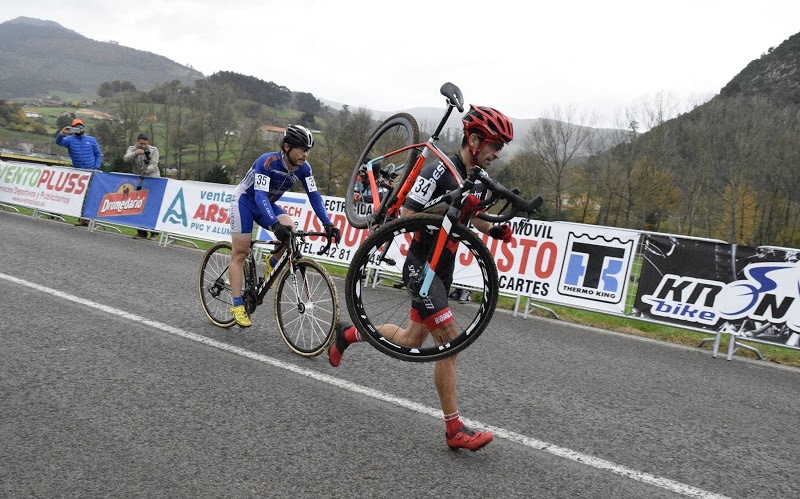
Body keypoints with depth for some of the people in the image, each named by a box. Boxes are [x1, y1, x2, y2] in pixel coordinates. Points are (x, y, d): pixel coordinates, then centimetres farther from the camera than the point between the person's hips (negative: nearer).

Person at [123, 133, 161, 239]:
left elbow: (154, 164, -11)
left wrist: (148, 169, -34)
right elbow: (126, 159, -16)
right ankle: (142, 232, 9)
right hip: (137, 180, 3)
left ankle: (154, 231, -4)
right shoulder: (132, 149, 4)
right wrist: (135, 153, -37)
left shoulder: (153, 150, 1)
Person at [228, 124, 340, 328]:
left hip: (267, 204, 5)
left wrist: (327, 224, -31)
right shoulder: (267, 161, -32)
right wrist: (275, 224, -54)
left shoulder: (303, 168, -16)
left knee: (290, 231, -22)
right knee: (240, 253, -7)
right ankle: (237, 306, -3)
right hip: (244, 201, -5)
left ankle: (273, 263, 6)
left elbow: (314, 196, -17)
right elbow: (260, 195, -40)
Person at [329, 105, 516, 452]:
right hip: (421, 266, -9)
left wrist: (495, 230, 4)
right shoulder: (440, 171, -19)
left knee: (412, 340, 18)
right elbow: (407, 215, -21)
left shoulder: (479, 180, 7)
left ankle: (348, 333, 41)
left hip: (443, 269, 9)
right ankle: (455, 430, -4)